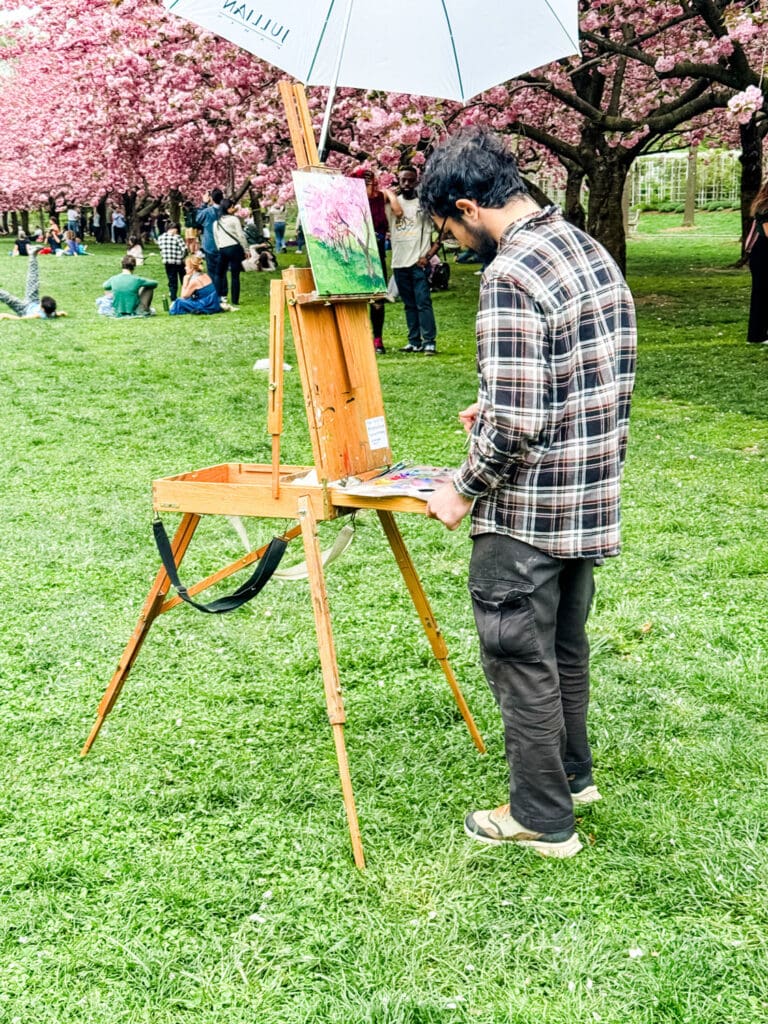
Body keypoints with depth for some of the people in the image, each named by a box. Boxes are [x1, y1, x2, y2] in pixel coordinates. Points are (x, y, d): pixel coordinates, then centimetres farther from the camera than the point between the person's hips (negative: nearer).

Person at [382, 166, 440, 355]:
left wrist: (428, 255, -9)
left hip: (418, 262, -4)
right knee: (409, 304, 9)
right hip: (399, 262, 4)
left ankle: (429, 342, -10)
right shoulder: (392, 201, 12)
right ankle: (414, 341, 13)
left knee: (423, 302, -10)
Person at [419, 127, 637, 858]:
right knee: (565, 647, 24)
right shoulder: (592, 252, 7)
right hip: (592, 501, 9)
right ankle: (571, 774, 41)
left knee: (520, 661, 6)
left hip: (525, 516, -9)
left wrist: (464, 490, -10)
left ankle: (542, 819, 19)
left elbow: (516, 424, -26)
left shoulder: (511, 276, -22)